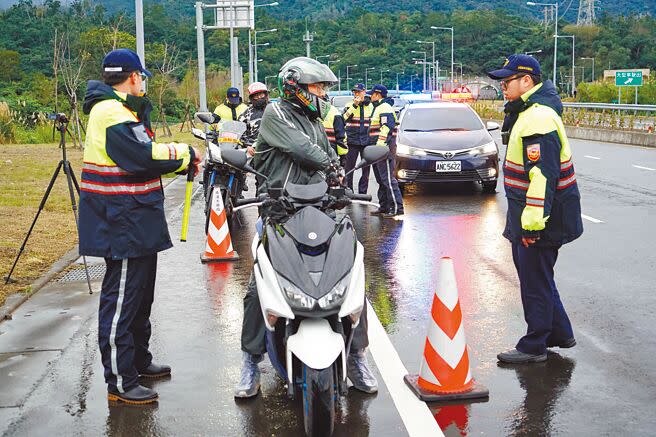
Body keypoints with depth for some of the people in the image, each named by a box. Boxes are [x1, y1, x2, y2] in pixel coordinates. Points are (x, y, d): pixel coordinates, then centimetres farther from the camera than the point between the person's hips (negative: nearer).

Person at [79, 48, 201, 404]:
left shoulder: (121, 110, 17)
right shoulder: (112, 113, -18)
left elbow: (140, 154, 15)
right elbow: (145, 155, -26)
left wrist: (183, 160, 3)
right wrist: (186, 154, -11)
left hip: (135, 223, 11)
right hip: (122, 224, -11)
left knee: (140, 295, 21)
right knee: (121, 300, -5)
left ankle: (138, 360, 36)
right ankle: (119, 381, 2)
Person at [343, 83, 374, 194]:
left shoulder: (370, 106, 8)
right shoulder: (349, 105, 2)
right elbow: (344, 118, -15)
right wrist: (354, 105, -22)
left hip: (366, 142, 2)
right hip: (352, 141, -2)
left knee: (366, 169, 5)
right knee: (349, 168, -3)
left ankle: (363, 193, 14)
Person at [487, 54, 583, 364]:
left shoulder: (538, 119, -22)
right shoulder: (528, 111, 13)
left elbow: (543, 175, -27)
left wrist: (533, 221, -26)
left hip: (540, 215, -11)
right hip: (527, 214, 11)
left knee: (535, 280, -1)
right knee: (532, 275, 20)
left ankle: (534, 347, 11)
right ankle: (559, 333, 32)